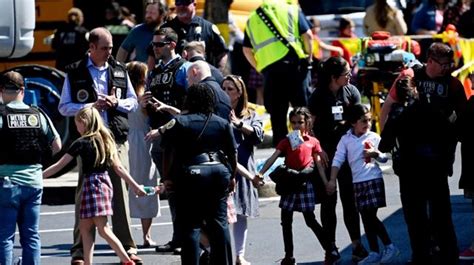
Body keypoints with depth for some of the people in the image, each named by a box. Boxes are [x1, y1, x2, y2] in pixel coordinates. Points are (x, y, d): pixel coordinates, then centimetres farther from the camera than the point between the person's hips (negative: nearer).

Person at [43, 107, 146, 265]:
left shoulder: (82, 143, -8)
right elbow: (118, 167, 11)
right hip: (105, 182, 8)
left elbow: (59, 165, -8)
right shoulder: (105, 140, 11)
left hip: (92, 185, -8)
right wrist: (135, 186, 15)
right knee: (85, 227, 11)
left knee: (103, 229, -5)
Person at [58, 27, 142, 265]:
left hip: (117, 138, 2)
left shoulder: (119, 71, 11)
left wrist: (116, 102, -5)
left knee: (121, 191, 1)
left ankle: (127, 246, 8)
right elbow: (64, 107, 0)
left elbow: (133, 102, 15)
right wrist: (92, 106, -12)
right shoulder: (75, 73, 2)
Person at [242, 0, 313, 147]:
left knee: (277, 114, 7)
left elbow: (247, 50, 14)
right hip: (294, 63, -2)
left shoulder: (252, 19, 20)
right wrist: (308, 58, 12)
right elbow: (307, 35, 2)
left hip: (269, 69, 2)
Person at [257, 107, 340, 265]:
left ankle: (331, 251, 3)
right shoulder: (286, 142, 8)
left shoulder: (313, 142, 5)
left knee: (310, 219, -4)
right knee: (286, 220, 5)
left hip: (305, 182, -3)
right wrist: (260, 173, -13)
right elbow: (273, 158, 0)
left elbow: (318, 163, 5)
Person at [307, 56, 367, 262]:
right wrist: (319, 150, -11)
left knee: (349, 199, 2)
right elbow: (311, 125, -3)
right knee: (328, 201, 5)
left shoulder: (351, 91, 2)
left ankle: (357, 245, 3)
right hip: (325, 152, -2)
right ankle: (331, 247, 11)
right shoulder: (318, 96, -5)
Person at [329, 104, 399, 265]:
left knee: (371, 216, -9)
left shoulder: (374, 137, -1)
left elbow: (385, 158, 5)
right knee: (366, 218, 7)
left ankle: (390, 247, 1)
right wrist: (332, 180, -6)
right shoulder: (346, 140, 3)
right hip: (358, 182, 4)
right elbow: (338, 160, 1)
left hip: (373, 180, -4)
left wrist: (376, 153, -15)